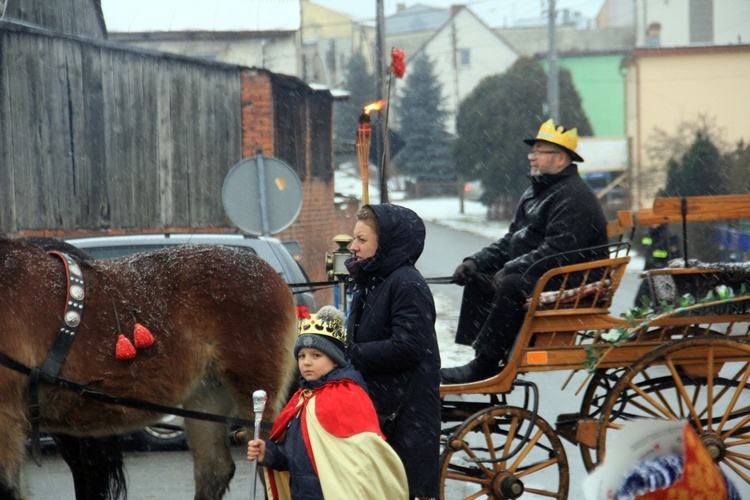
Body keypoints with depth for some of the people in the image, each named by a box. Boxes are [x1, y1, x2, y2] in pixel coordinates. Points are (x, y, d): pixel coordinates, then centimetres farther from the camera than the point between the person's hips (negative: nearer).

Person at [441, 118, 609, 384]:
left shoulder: (574, 197, -15)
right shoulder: (534, 193, 19)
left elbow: (558, 252, -25)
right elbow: (510, 241, 21)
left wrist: (511, 270, -25)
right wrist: (475, 262, 5)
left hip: (569, 286, -11)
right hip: (533, 277, 11)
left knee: (513, 286, -33)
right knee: (476, 282, 9)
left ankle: (484, 363, -31)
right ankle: (467, 353, 0)